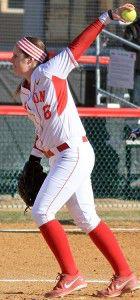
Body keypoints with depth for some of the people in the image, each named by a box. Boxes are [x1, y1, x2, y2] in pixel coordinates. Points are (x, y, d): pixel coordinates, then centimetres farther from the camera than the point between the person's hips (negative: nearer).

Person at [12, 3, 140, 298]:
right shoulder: (25, 93, 13)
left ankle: (71, 276, -9)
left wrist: (107, 17, -18)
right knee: (87, 220, 10)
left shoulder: (48, 73, -9)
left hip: (75, 154, -9)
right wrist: (34, 161, 18)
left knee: (42, 211, -13)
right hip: (59, 159, 9)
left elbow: (80, 43, -12)